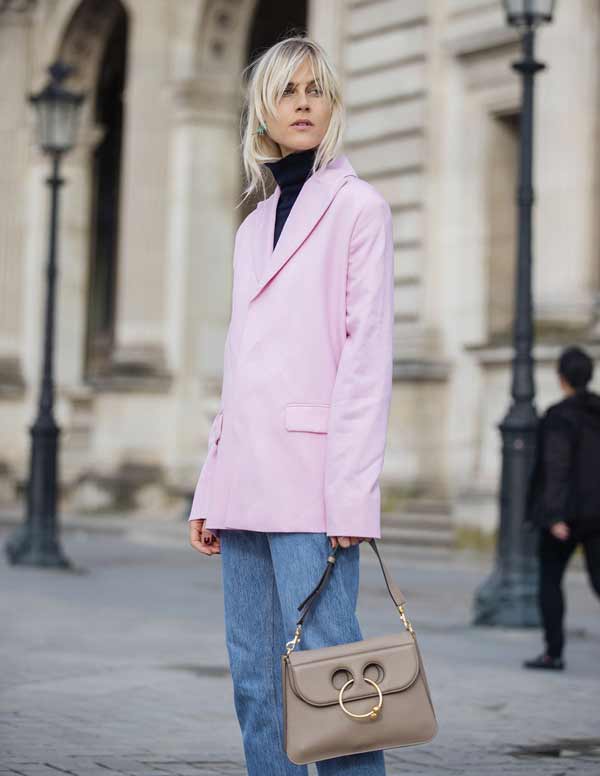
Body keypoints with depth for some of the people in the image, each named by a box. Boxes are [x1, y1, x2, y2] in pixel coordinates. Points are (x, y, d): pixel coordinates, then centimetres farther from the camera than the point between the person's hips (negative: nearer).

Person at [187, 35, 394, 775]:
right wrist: (211, 488, 15)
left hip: (311, 472, -7)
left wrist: (352, 493, -15)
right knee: (254, 673, 6)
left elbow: (368, 352, -7)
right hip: (246, 477, 7)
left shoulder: (358, 207, 1)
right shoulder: (254, 226, 20)